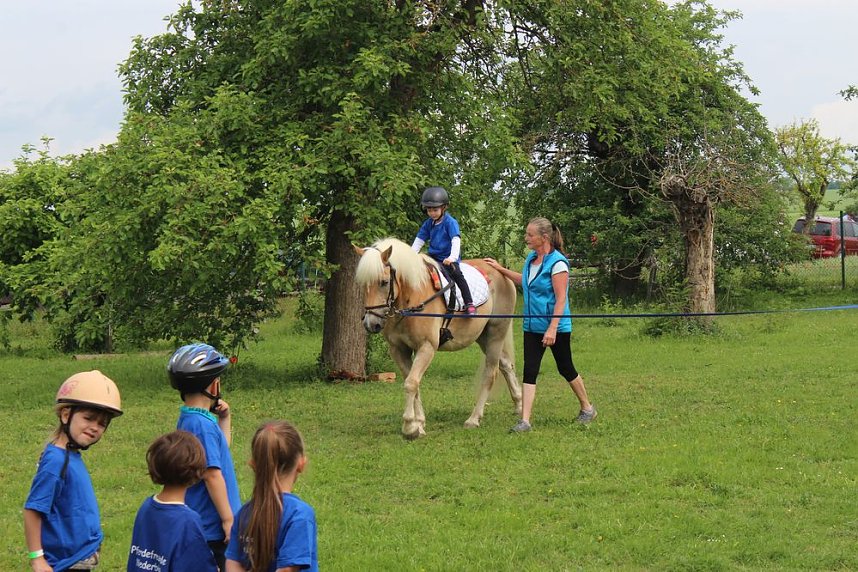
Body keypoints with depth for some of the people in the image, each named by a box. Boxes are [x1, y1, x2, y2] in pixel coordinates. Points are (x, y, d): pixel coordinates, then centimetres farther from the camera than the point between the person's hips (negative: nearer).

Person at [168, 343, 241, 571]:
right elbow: (212, 475, -21)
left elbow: (221, 447, 28)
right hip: (212, 527, -10)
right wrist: (228, 519, -18)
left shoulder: (187, 420, 11)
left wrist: (224, 418, 14)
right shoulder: (202, 424, -20)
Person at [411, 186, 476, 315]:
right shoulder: (428, 224, 7)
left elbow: (456, 241, -22)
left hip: (448, 259, -6)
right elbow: (419, 241, 12)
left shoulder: (450, 222, -11)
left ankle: (469, 304, -28)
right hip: (433, 257, 6)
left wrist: (452, 257, -36)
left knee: (456, 274, -28)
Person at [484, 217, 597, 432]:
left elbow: (561, 299, -20)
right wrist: (501, 269, 23)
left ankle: (587, 408, 29)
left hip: (557, 326, -7)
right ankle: (525, 420, -4)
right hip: (532, 326, 7)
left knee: (565, 368, 9)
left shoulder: (557, 263, -18)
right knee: (529, 371, -1)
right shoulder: (531, 258, 6)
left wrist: (552, 329, -24)